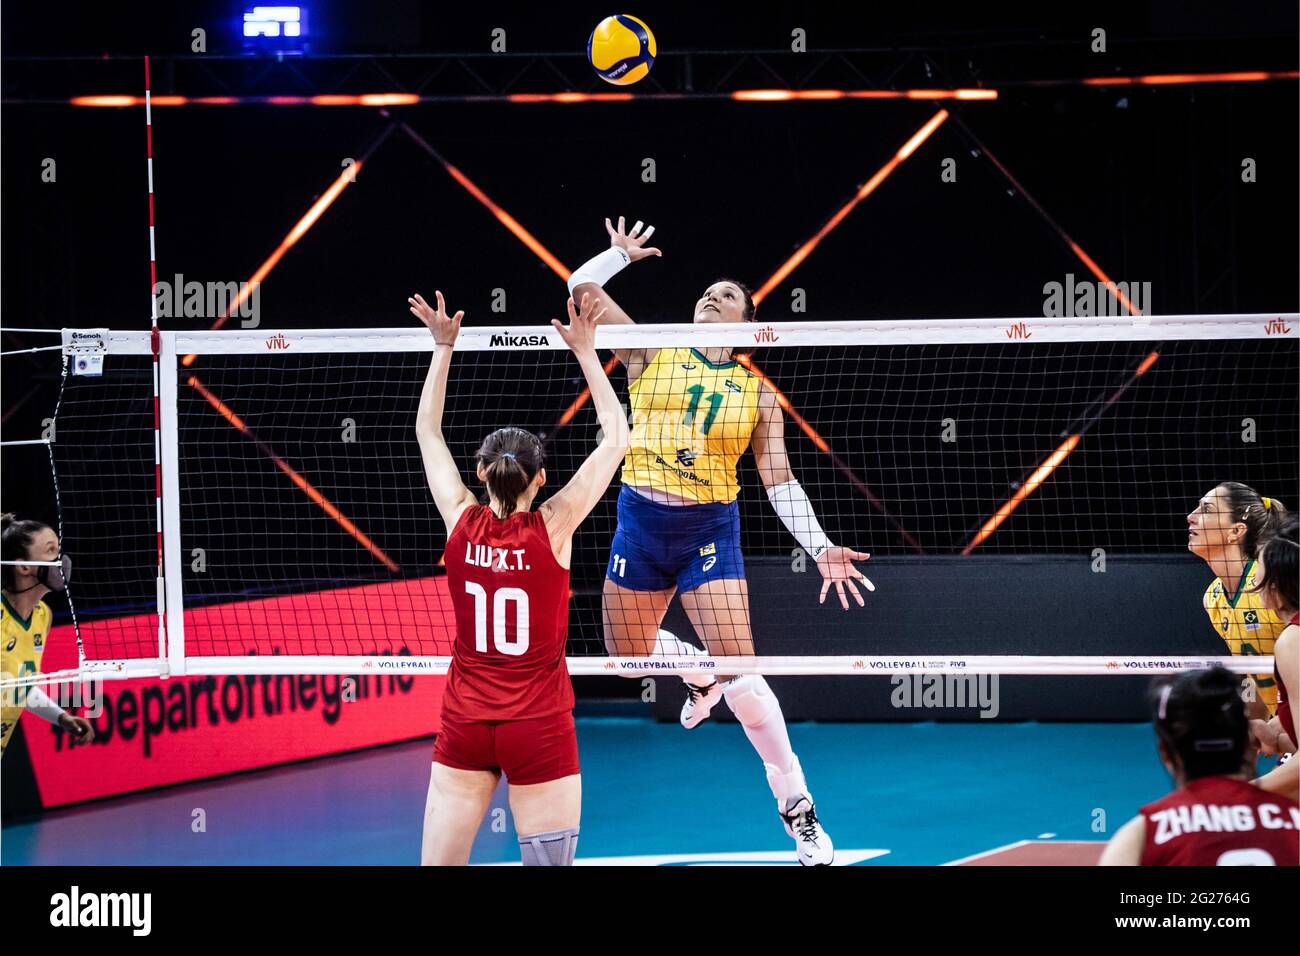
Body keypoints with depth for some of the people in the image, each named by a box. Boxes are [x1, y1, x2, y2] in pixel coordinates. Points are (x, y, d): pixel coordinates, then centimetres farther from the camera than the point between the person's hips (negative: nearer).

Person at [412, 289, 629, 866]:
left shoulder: (462, 522, -4)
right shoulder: (552, 528, -11)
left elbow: (428, 432, 11)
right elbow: (616, 438, -5)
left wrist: (444, 348, 11)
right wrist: (585, 352, -2)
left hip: (464, 725, 3)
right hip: (540, 729, -3)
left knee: (439, 864, 4)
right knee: (550, 862, 3)